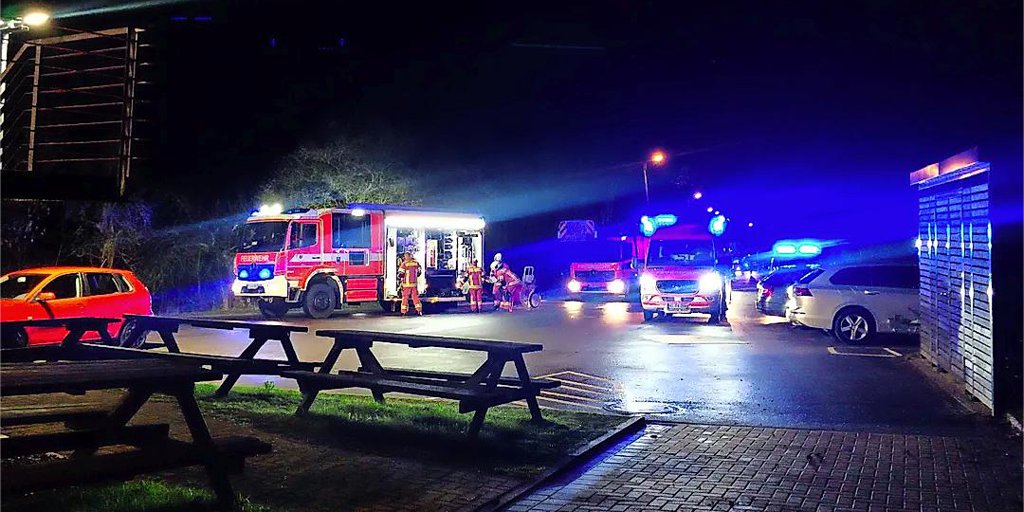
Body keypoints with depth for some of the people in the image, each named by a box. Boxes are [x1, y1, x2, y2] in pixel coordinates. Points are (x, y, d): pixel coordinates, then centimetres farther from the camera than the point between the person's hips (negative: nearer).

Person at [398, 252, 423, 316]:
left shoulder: (404, 264, -9)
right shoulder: (416, 263, 3)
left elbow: (401, 274, -9)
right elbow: (419, 272, 15)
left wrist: (399, 276, 12)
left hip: (406, 284, -3)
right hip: (414, 284, 3)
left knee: (405, 297, 5)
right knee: (415, 297, 9)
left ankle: (404, 311, 6)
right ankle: (419, 310, 5)